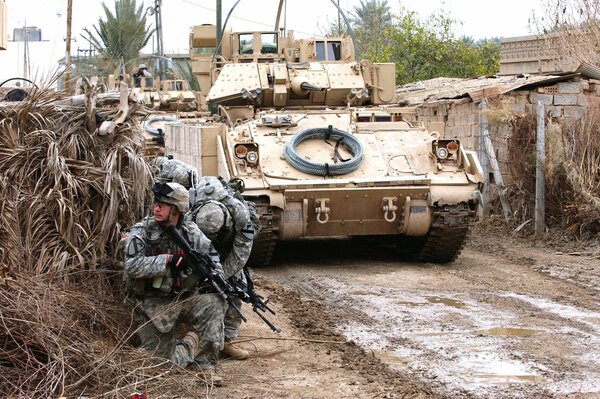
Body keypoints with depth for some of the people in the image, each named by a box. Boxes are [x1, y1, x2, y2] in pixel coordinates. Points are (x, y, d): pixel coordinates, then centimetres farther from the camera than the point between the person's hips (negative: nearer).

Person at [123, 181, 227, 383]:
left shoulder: (190, 232, 1)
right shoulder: (141, 232, -10)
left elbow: (211, 257, 12)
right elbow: (132, 266, -23)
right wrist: (169, 259, -29)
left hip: (183, 298, 3)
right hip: (152, 306, -3)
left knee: (214, 303, -27)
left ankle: (205, 365, -15)